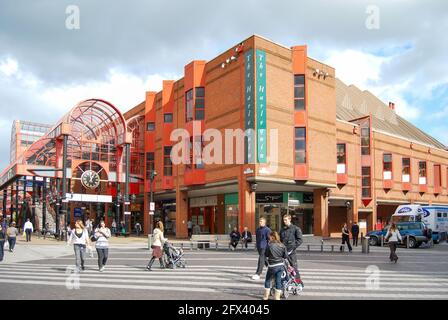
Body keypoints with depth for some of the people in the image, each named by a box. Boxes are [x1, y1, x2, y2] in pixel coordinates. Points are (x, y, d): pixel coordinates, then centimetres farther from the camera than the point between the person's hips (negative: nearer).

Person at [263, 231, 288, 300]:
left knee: (267, 280, 13)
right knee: (278, 280, 11)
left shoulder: (270, 245, -15)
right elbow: (286, 256, 1)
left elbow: (266, 254, -2)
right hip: (281, 265, 4)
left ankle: (266, 296, 20)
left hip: (272, 266, -4)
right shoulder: (282, 245, -2)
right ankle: (277, 297, 14)